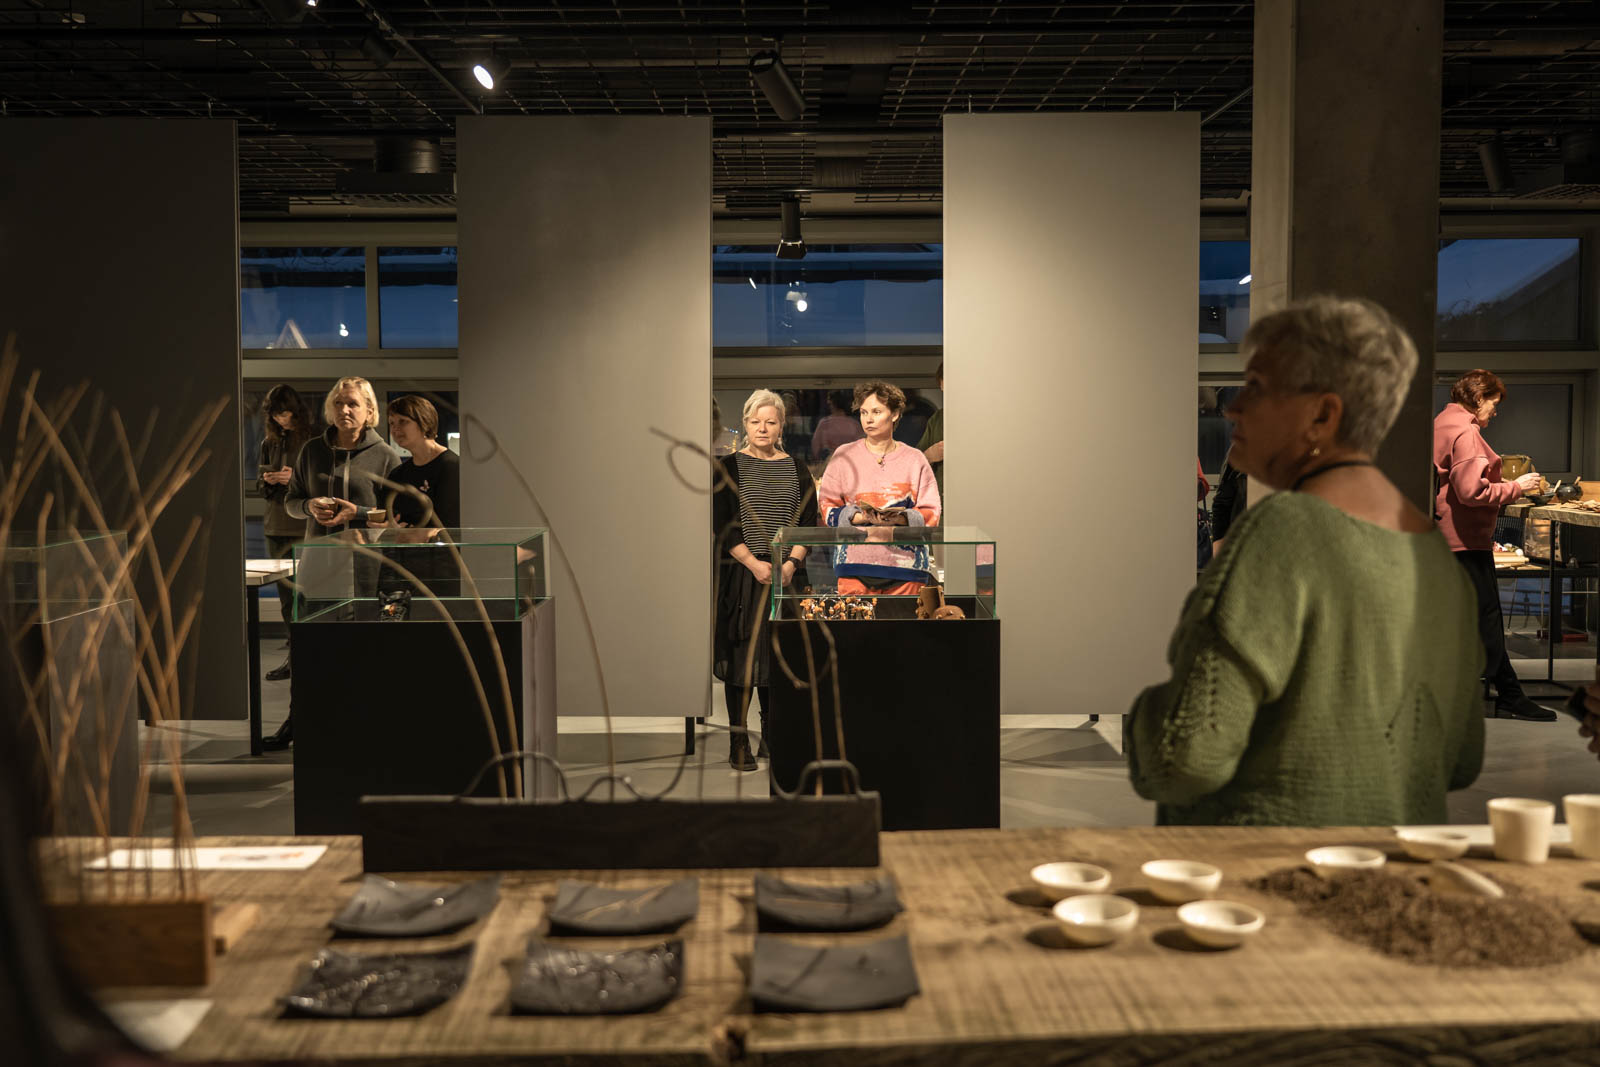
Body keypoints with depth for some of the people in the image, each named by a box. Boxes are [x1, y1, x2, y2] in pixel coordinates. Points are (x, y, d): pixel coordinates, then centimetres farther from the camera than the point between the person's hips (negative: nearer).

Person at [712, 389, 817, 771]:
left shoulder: (797, 468, 11)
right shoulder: (729, 467, 3)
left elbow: (810, 522, 7)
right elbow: (722, 525, -3)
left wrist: (792, 562, -8)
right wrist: (754, 564, -13)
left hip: (785, 576, 2)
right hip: (742, 576, -2)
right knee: (741, 654, -4)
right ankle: (738, 742, 1)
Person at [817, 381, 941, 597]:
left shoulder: (914, 460, 10)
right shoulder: (844, 456, 10)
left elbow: (931, 512, 5)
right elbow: (826, 506, 5)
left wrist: (901, 519, -15)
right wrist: (863, 517, -12)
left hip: (904, 563, 1)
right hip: (855, 563, 0)